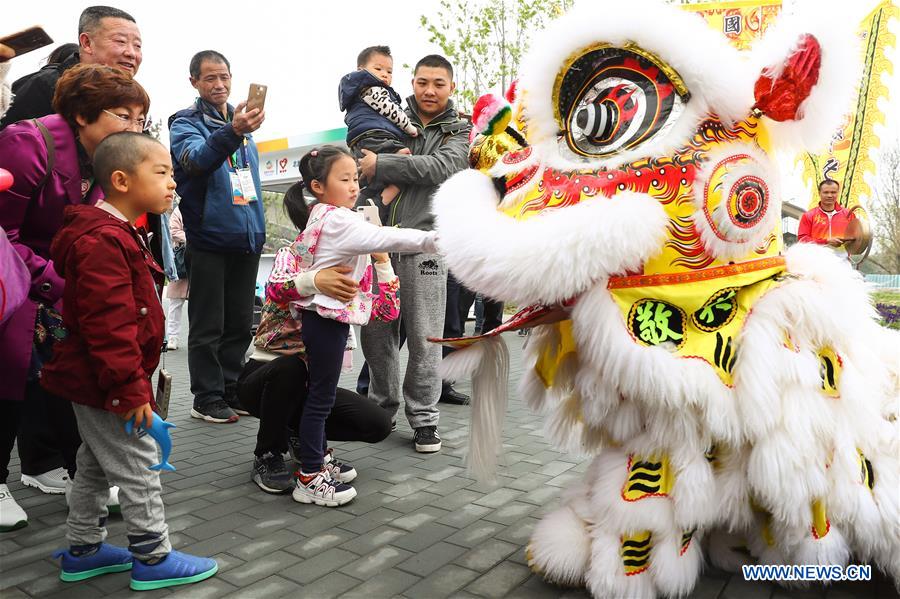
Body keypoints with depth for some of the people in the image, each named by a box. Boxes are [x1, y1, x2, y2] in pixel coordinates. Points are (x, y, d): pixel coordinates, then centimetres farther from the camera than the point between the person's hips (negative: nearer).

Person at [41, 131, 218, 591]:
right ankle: (153, 559, 14)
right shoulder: (103, 242, -23)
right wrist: (131, 389, -24)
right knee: (139, 468, 0)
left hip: (93, 381, 11)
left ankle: (82, 551, 35)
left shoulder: (116, 235, 13)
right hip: (105, 384, -11)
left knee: (95, 466, 20)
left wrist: (130, 383, 21)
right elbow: (108, 325, -27)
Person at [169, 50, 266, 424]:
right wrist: (232, 133, -43)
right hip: (209, 239, -6)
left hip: (247, 238, 6)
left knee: (240, 324, 11)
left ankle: (230, 390, 23)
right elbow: (195, 158, -26)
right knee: (208, 327, 1)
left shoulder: (241, 120, 16)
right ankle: (207, 398, 11)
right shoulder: (185, 122, -3)